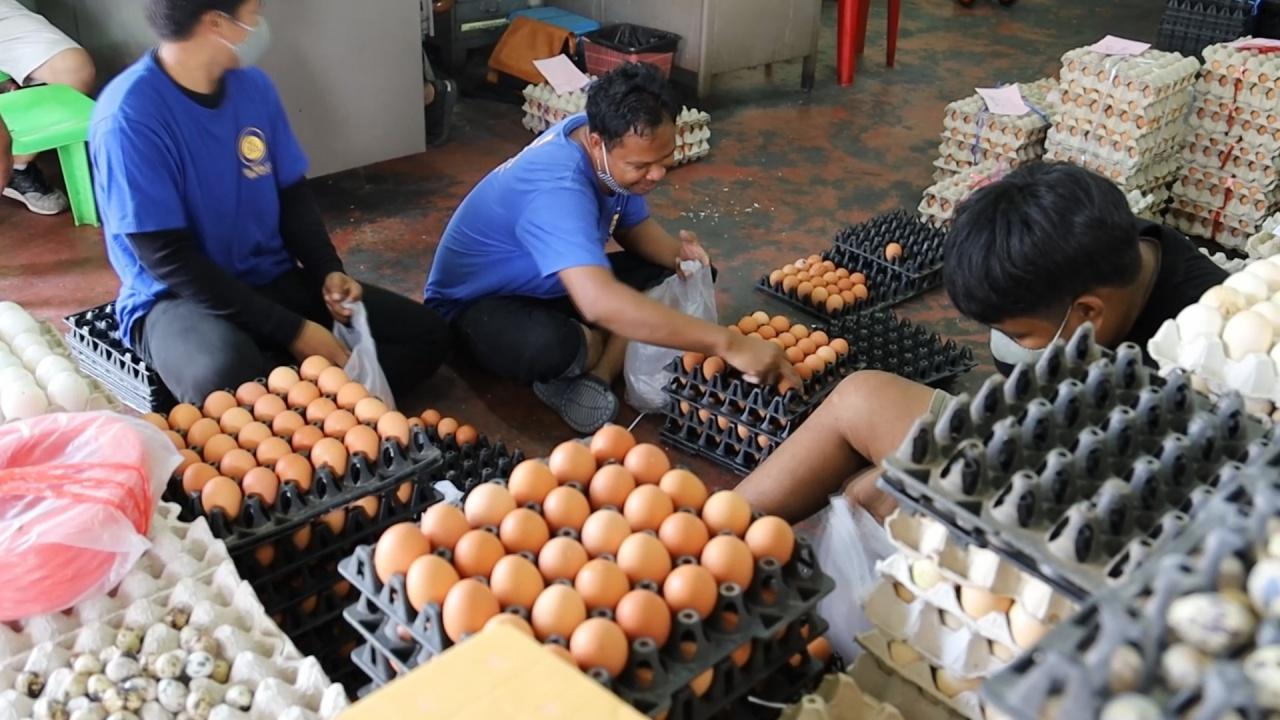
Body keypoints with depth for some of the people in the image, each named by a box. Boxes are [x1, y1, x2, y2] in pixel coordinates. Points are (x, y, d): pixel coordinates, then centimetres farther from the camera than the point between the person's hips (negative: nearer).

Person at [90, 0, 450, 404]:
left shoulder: (253, 86, 0)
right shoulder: (129, 115, -19)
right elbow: (169, 259, -20)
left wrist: (329, 272, -8)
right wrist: (291, 330, -23)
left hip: (271, 280, 7)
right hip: (175, 297, -6)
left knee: (425, 333, -8)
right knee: (225, 375, -42)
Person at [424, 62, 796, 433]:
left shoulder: (615, 150, -12)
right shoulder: (557, 190, -37)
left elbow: (634, 224, 5)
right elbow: (601, 304, -51)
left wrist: (678, 254, -19)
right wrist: (726, 343, -52)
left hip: (557, 287, 8)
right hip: (480, 301, -8)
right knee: (550, 346, -42)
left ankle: (596, 377, -16)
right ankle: (614, 352, -7)